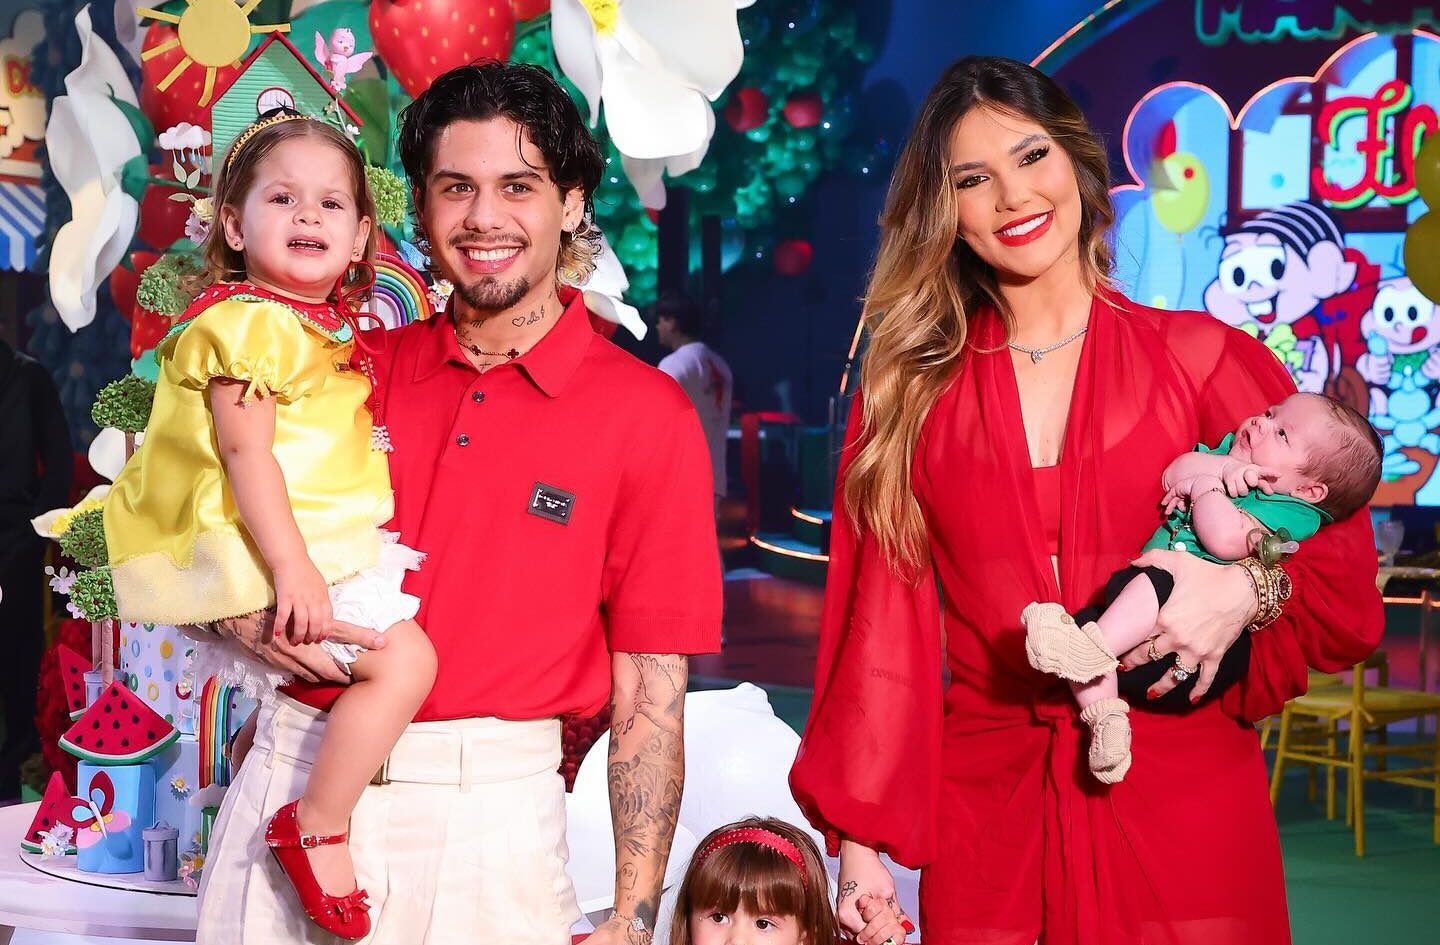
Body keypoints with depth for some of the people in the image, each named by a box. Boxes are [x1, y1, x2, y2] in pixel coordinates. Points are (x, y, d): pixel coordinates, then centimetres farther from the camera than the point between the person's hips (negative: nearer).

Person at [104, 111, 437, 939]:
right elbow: (245, 452, -21)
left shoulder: (332, 333, 15)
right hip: (277, 548, -10)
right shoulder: (250, 322, -15)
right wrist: (291, 565, -26)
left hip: (327, 546, 10)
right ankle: (318, 830, -11)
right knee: (403, 658, -19)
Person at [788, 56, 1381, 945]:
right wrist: (861, 838, -5)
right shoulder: (911, 389, 4)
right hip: (987, 814, 1)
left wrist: (1249, 591, -19)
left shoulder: (1204, 358, 0)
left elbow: (1344, 577, 2)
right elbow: (883, 625, 2)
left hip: (1182, 801, -1)